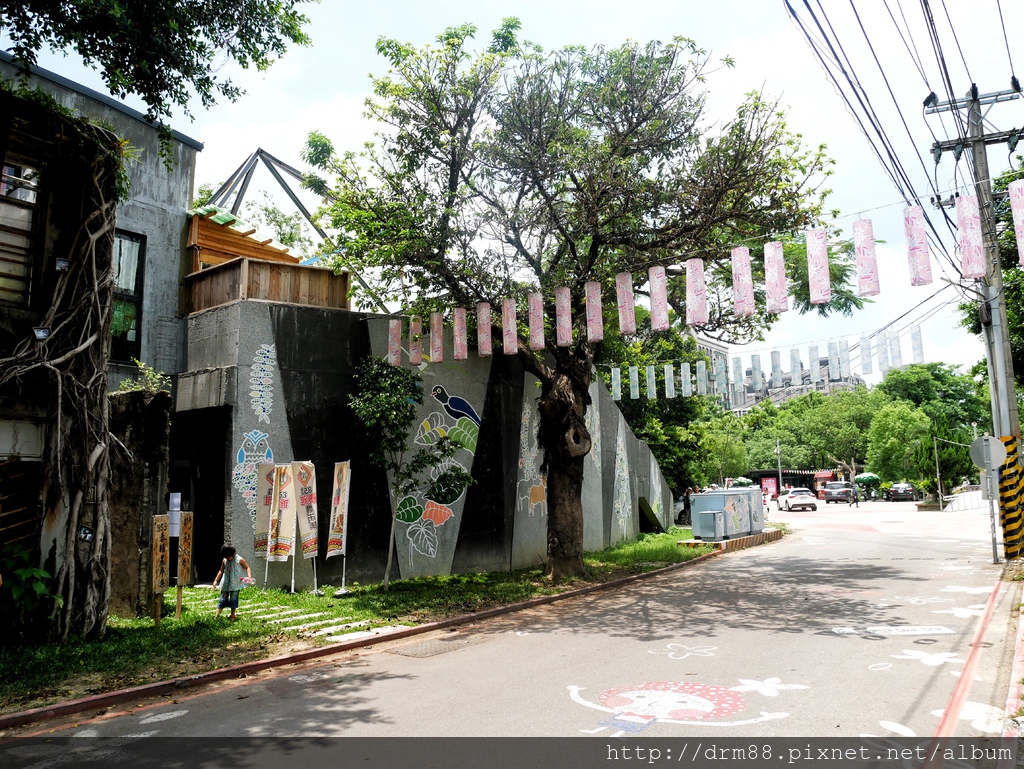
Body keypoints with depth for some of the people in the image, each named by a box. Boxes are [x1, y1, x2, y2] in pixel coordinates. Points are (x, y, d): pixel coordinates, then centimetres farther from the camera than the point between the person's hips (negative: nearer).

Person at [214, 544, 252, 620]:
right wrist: (216, 580, 10)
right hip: (225, 583, 3)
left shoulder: (240, 560, -8)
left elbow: (247, 568, -1)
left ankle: (233, 614, 16)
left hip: (235, 584, -3)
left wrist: (249, 577, -16)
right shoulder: (224, 561, 1)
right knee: (223, 598, 2)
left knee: (233, 599, 2)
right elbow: (221, 571, 13)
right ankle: (217, 615, 5)